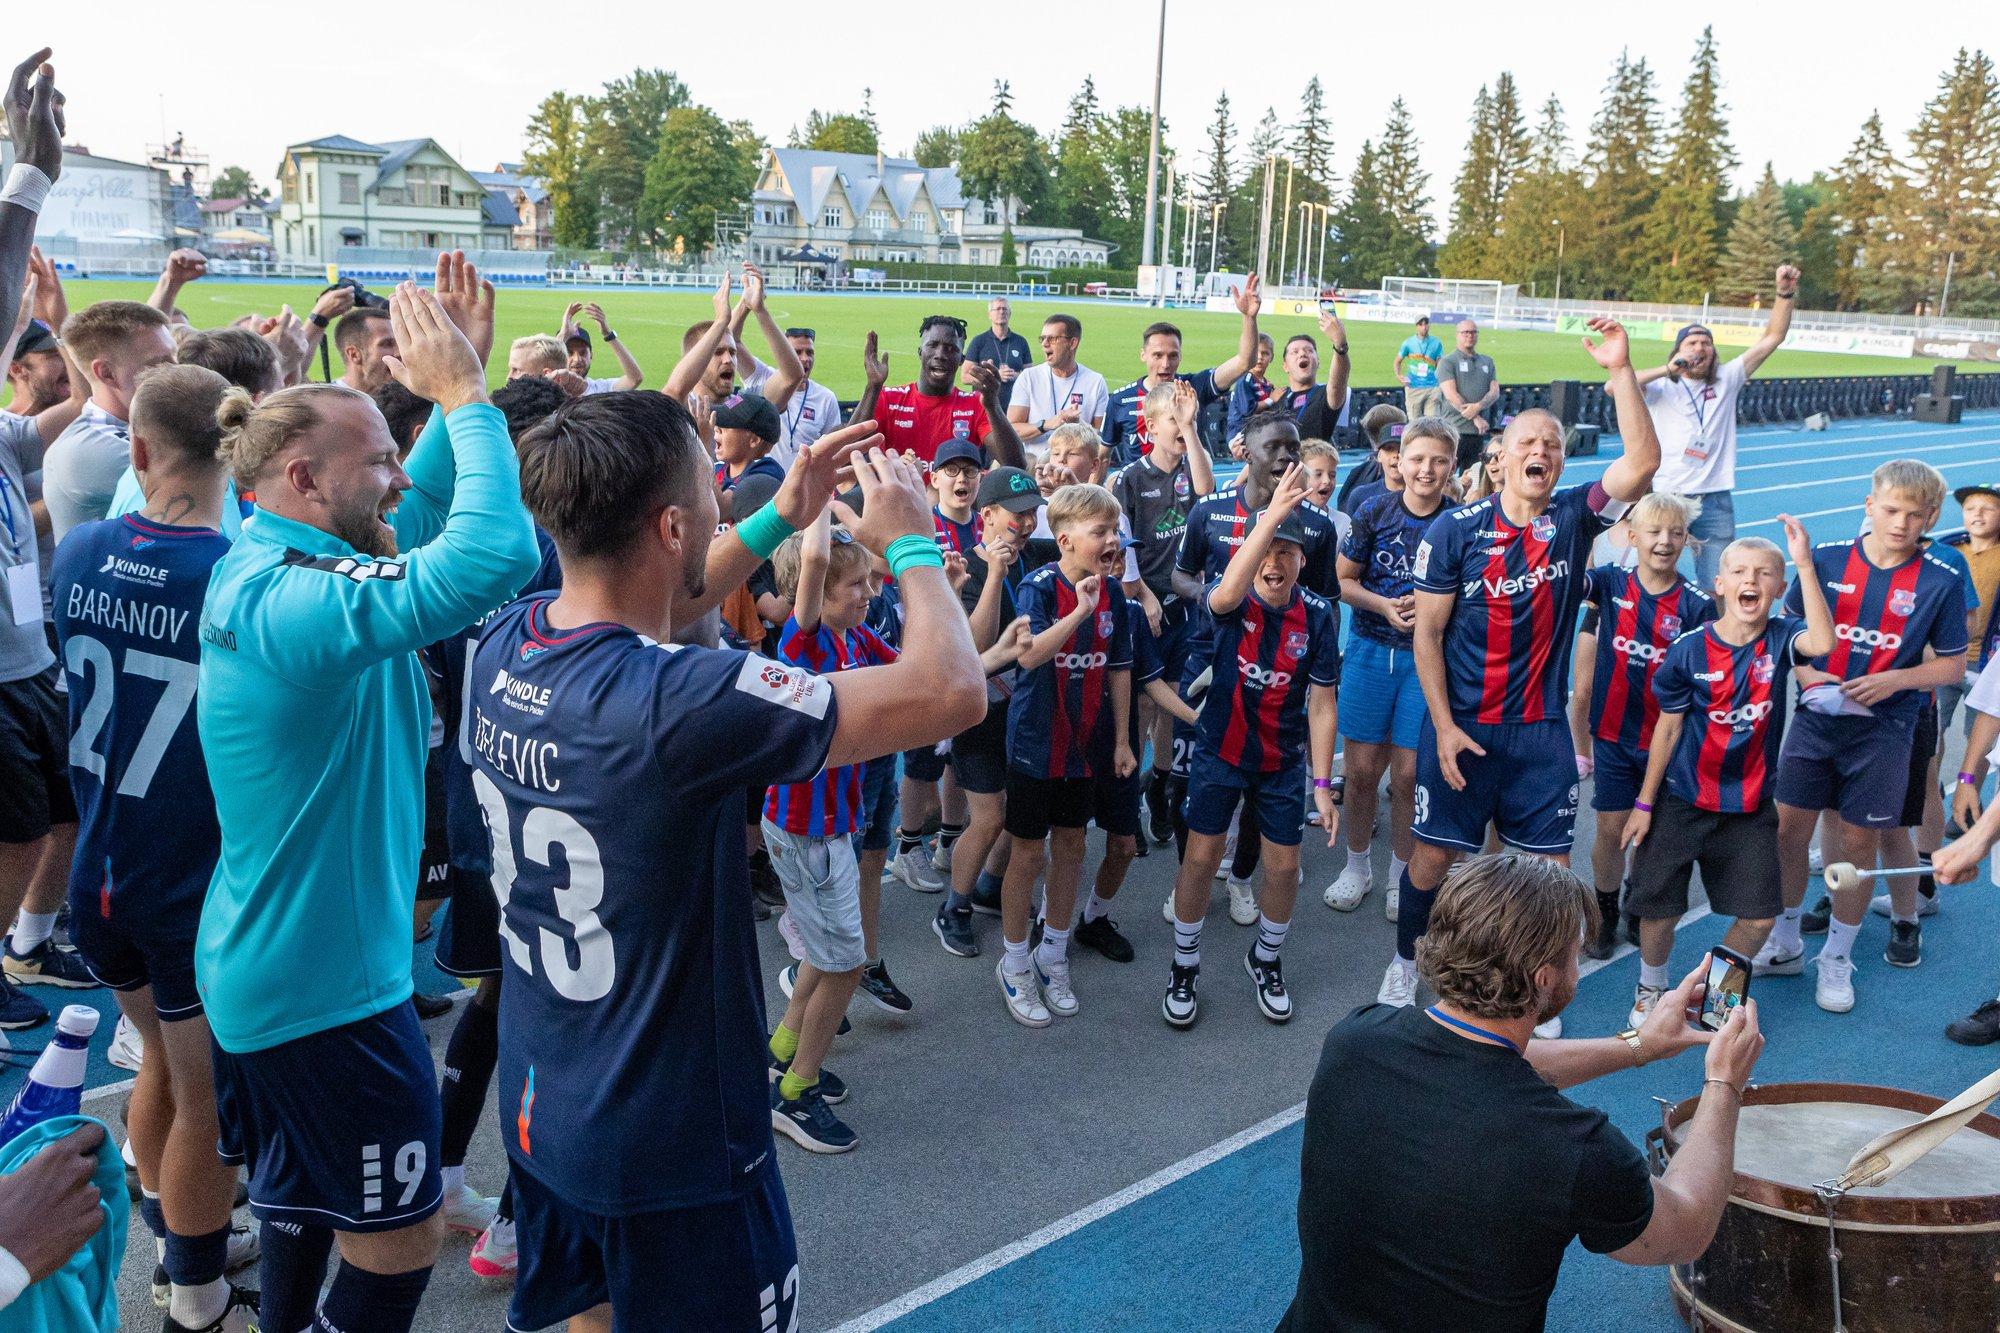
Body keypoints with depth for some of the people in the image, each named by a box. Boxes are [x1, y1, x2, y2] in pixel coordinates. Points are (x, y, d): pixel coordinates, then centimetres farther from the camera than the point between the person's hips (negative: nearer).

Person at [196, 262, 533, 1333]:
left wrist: (460, 382, 2)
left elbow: (419, 522, 13)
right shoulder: (299, 598, -28)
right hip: (328, 983, -10)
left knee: (304, 1207, 27)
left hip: (258, 964, 10)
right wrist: (463, 392, -27)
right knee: (397, 1242, 6)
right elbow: (493, 553, -41)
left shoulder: (252, 573, 3)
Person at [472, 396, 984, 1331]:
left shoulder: (505, 644, -9)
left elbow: (627, 614, 15)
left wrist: (778, 519, 11)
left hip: (538, 1105, 7)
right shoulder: (676, 705, -33)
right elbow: (952, 690, -29)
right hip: (670, 1147, -7)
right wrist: (911, 543, -11)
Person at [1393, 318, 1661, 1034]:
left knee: (1548, 866, 6)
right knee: (1434, 856, 5)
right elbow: (1427, 632, -5)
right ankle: (1405, 962, 30)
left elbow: (1643, 460, -16)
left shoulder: (1573, 518, -1)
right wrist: (1445, 727, -10)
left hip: (1542, 730, 2)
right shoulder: (1455, 530, -6)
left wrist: (1620, 371, -24)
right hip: (1460, 726, -2)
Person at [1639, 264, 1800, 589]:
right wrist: (1667, 370, -16)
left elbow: (1772, 338, 7)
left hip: (1717, 502, 3)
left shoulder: (1726, 381, 10)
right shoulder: (1662, 387, 2)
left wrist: (1785, 293, -5)